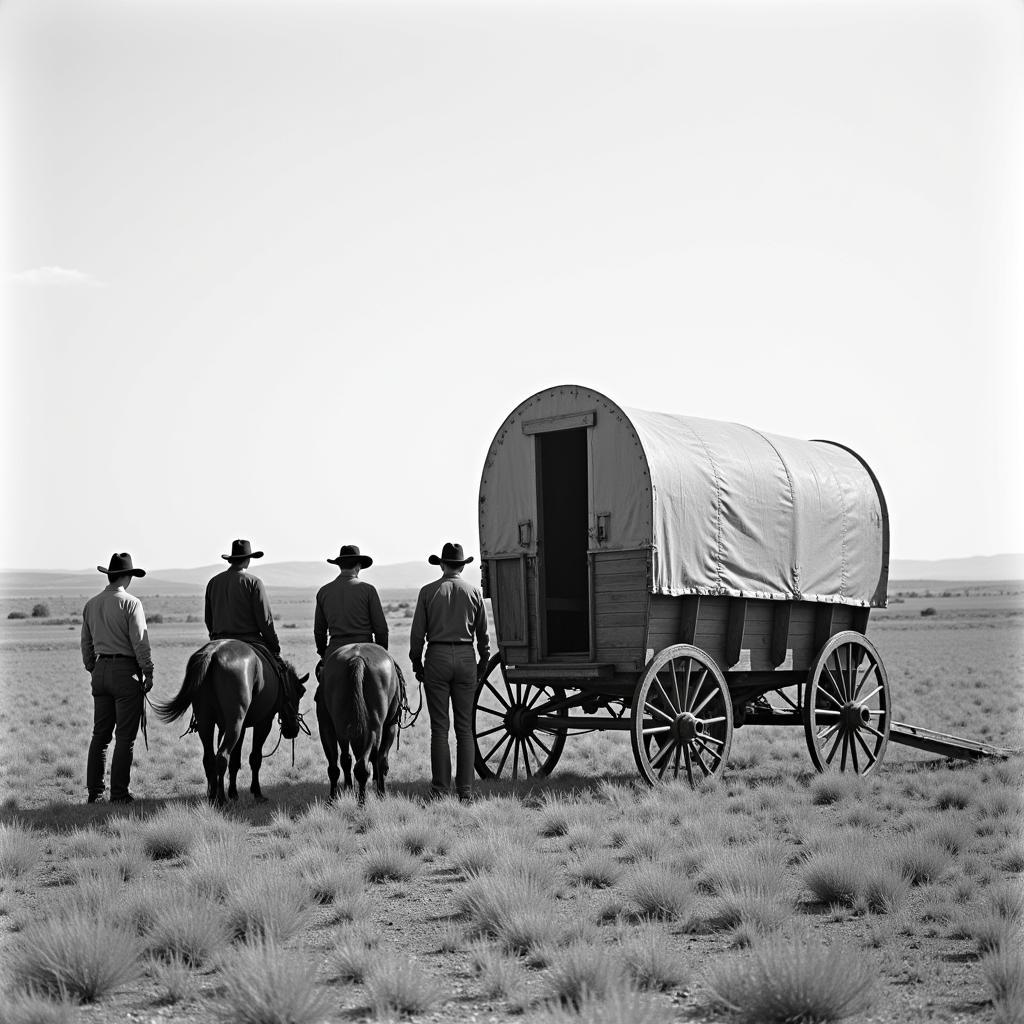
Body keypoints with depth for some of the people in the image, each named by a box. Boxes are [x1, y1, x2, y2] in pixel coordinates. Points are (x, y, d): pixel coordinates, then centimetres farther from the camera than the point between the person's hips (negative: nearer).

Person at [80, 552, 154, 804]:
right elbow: (140, 642, -14)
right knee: (125, 736, -1)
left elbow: (86, 644, 15)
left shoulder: (90, 604, 9)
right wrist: (148, 673, -7)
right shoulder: (130, 603, -11)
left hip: (101, 670, 6)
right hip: (126, 670, -6)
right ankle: (119, 793, -2)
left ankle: (94, 792, 12)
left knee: (100, 734, 11)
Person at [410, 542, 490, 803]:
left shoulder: (428, 592, -1)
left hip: (437, 658, -1)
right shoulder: (474, 592, 3)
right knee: (465, 728, 5)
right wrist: (483, 662, 17)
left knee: (439, 727, 2)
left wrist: (417, 664, 9)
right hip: (465, 657, 1)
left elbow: (417, 633, -1)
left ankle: (441, 790, 1)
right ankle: (465, 790, 4)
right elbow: (483, 633, 6)